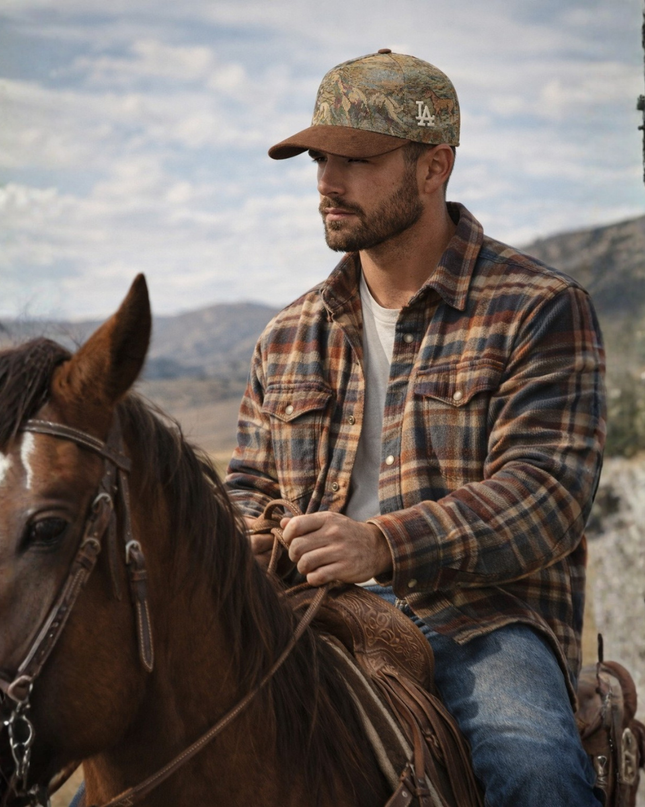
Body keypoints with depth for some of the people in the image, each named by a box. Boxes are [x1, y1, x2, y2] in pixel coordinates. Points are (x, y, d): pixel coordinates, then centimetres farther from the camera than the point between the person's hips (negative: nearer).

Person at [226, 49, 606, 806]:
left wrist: (383, 544, -26)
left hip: (480, 616, -4)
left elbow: (547, 491, -11)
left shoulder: (540, 308, 0)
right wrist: (242, 542, -2)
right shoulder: (289, 336, 17)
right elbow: (251, 483, 24)